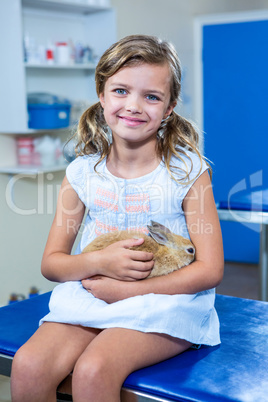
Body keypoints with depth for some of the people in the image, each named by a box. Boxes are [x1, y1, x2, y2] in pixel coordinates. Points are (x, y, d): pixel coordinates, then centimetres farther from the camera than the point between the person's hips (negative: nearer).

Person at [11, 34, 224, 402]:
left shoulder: (187, 171, -6)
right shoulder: (82, 172, 3)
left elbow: (210, 270, -9)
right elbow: (51, 262, 7)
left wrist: (125, 289, -15)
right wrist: (99, 263, -15)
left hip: (163, 302, -3)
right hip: (89, 298, 4)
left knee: (92, 370, -30)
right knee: (28, 366, -22)